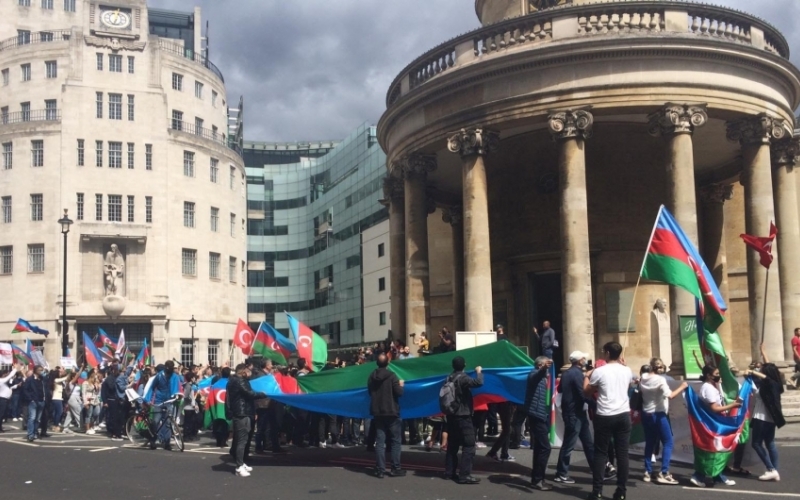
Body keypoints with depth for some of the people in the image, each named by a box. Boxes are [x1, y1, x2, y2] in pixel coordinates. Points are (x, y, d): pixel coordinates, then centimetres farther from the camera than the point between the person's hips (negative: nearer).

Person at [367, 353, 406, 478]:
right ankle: (395, 469, 3)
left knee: (380, 442, 4)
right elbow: (399, 392, -15)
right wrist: (400, 385, 4)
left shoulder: (372, 377, 5)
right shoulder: (391, 376, -14)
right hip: (391, 413, -5)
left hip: (377, 413, 5)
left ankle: (380, 470, 1)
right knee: (395, 441, 5)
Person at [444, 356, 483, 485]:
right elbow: (478, 382, -29)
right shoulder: (463, 378, -16)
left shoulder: (449, 378, 9)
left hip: (451, 415, 8)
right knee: (469, 446, -7)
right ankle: (464, 475, -12)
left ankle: (449, 472, 18)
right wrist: (479, 371, -13)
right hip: (463, 416, -8)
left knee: (452, 445, 15)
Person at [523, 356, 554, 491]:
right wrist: (544, 368, -58)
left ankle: (537, 478, 18)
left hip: (541, 415, 10)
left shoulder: (542, 377, 20)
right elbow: (535, 376, -40)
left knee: (539, 448, 12)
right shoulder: (534, 373, -10)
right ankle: (537, 480, -8)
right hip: (537, 415, -10)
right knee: (544, 448, -12)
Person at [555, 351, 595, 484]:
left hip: (570, 411, 10)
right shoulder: (577, 373, -16)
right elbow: (583, 394, -21)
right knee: (569, 444, -4)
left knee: (588, 442, 15)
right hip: (574, 413, -10)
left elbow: (560, 389, 23)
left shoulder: (566, 373, 12)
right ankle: (561, 474, 2)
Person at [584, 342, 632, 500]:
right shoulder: (627, 371, 4)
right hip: (623, 415, 3)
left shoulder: (599, 371, -8)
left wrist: (587, 377, 21)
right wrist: (622, 363, 34)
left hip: (605, 417, -3)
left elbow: (587, 392, 4)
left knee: (600, 453, 4)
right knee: (622, 453, 5)